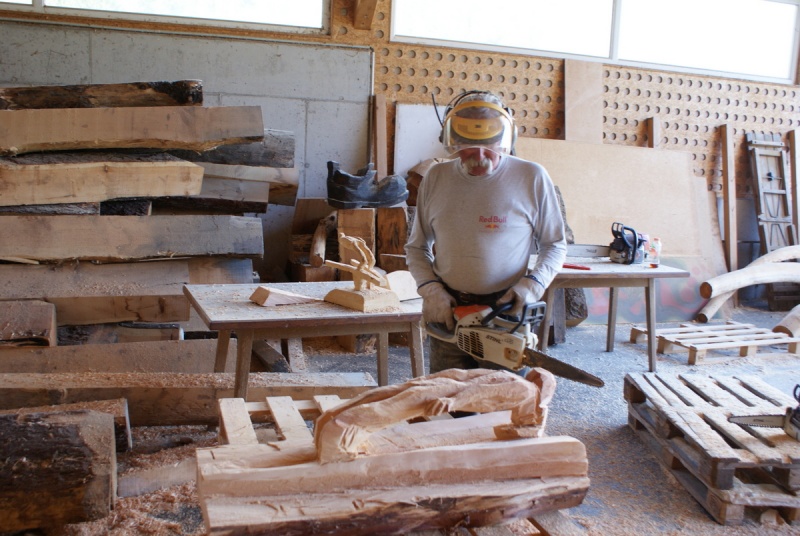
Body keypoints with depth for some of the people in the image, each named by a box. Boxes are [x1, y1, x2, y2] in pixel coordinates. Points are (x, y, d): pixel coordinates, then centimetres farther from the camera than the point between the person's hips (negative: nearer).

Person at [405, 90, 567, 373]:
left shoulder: (532, 177, -4)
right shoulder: (436, 178, 4)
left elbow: (555, 245, 5)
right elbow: (416, 248, 12)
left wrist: (533, 284, -11)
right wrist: (431, 291, -3)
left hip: (506, 312, -2)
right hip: (448, 313, 3)